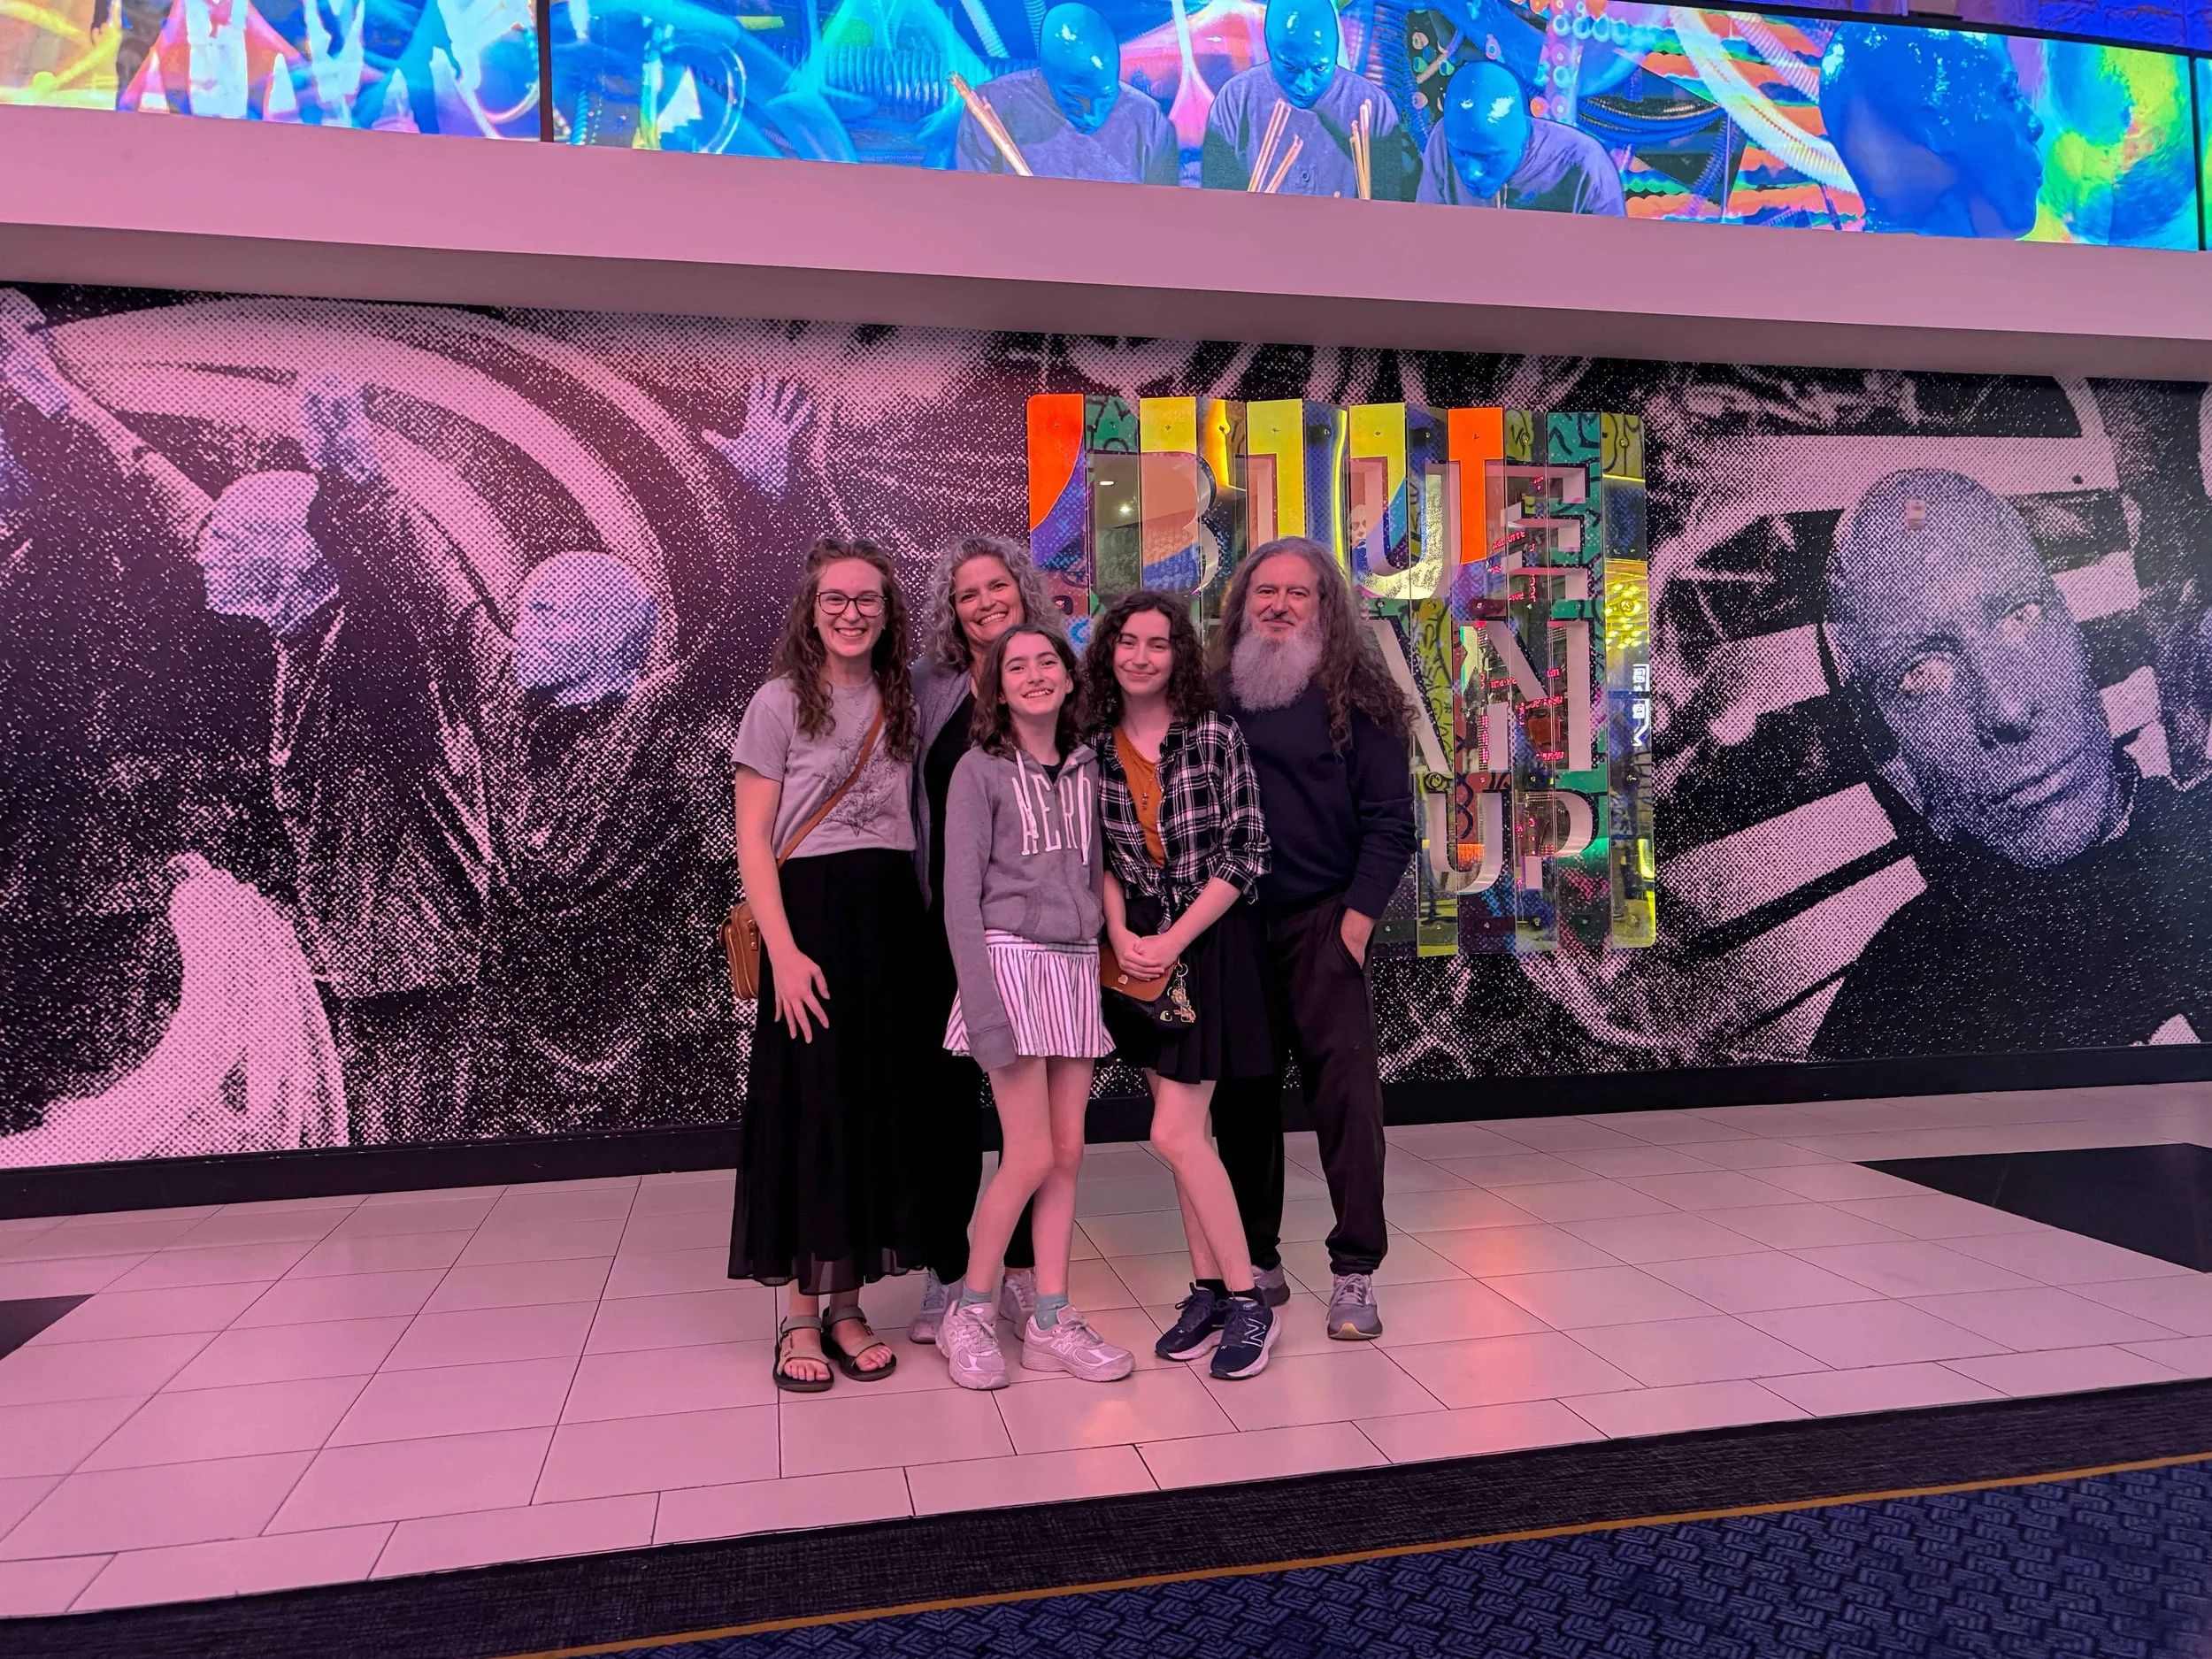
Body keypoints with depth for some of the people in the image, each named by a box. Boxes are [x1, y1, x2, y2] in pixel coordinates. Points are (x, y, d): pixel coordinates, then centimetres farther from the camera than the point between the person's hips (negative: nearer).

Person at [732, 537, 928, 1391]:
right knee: (810, 1110, 0)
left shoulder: (900, 704, 12)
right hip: (811, 915, -4)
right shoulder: (780, 703, -1)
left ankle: (847, 1306, 18)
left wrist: (923, 933, 1)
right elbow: (752, 841, -6)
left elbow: (911, 821, 13)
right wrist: (784, 952, -16)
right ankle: (802, 1315, 12)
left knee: (877, 1107, 6)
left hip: (892, 919, 4)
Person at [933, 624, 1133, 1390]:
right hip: (1013, 959, -5)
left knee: (1068, 1152, 5)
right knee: (1031, 1156, -6)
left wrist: (1107, 969, 9)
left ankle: (1051, 1322, 15)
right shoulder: (980, 769, -3)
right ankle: (968, 1313, 13)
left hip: (1079, 966, 5)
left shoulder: (1087, 766, 11)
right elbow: (961, 896, -8)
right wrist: (983, 1007, -14)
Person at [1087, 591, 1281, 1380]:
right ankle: (1208, 1290, 23)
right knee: (1183, 1128, 10)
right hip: (1140, 949, 4)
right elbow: (1101, 856, 10)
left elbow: (1245, 855, -9)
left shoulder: (1215, 737, -9)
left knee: (1174, 1131, -9)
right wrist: (1121, 936, -6)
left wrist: (1174, 940, -14)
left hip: (1209, 940, -4)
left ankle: (1248, 1300, 6)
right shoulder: (1098, 746, 3)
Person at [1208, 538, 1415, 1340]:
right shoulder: (1215, 697, 11)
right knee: (1242, 1092, 8)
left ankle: (1355, 1272, 3)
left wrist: (1357, 917, -10)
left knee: (1345, 1084, -7)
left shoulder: (1355, 699, 1)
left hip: (1321, 920, -3)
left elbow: (1390, 821, -2)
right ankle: (1255, 1259, 21)